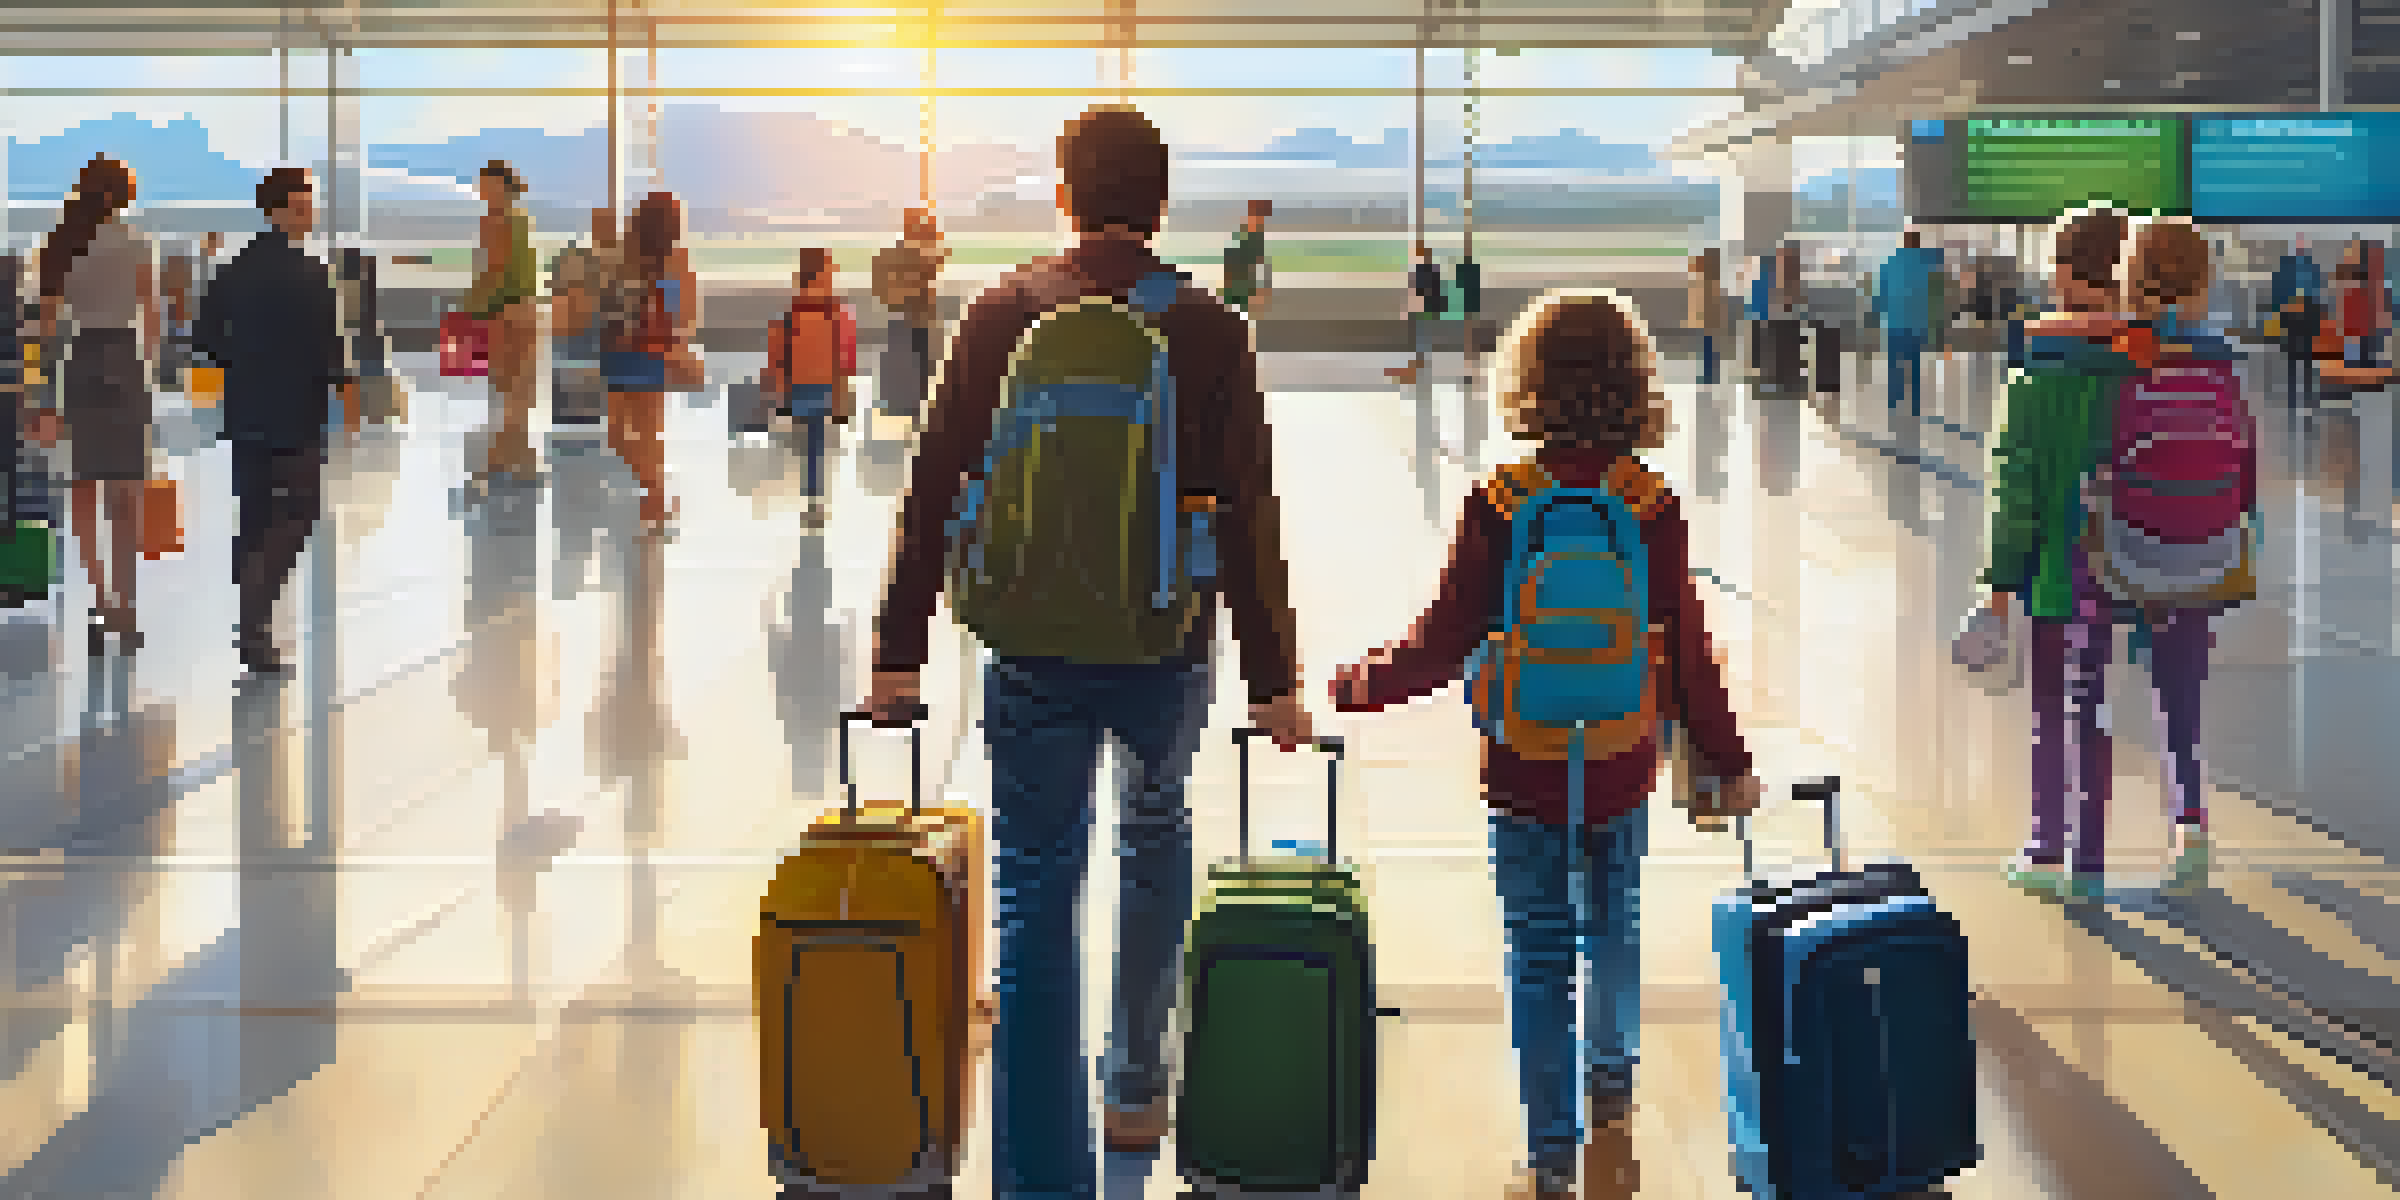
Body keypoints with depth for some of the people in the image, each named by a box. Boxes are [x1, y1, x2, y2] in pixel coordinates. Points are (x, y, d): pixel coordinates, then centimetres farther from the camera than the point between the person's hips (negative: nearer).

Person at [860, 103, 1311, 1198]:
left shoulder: (1005, 313, -3)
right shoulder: (1211, 329, -4)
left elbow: (935, 486, -3)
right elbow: (1250, 518, -4)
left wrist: (899, 650, 3)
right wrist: (1272, 678, 3)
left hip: (1032, 645, -1)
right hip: (1168, 645, 1)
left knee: (1036, 891, 5)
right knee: (1155, 832, 27)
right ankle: (1137, 1086, 33)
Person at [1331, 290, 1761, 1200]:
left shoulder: (1498, 508, -12)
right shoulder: (1654, 509, -8)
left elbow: (1442, 645, -9)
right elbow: (1689, 653, -2)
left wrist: (1355, 687, 8)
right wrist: (1727, 762, 10)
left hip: (1524, 774, -1)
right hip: (1623, 770, 1)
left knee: (1539, 955, 6)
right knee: (1617, 926, 25)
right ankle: (1612, 1086, 23)